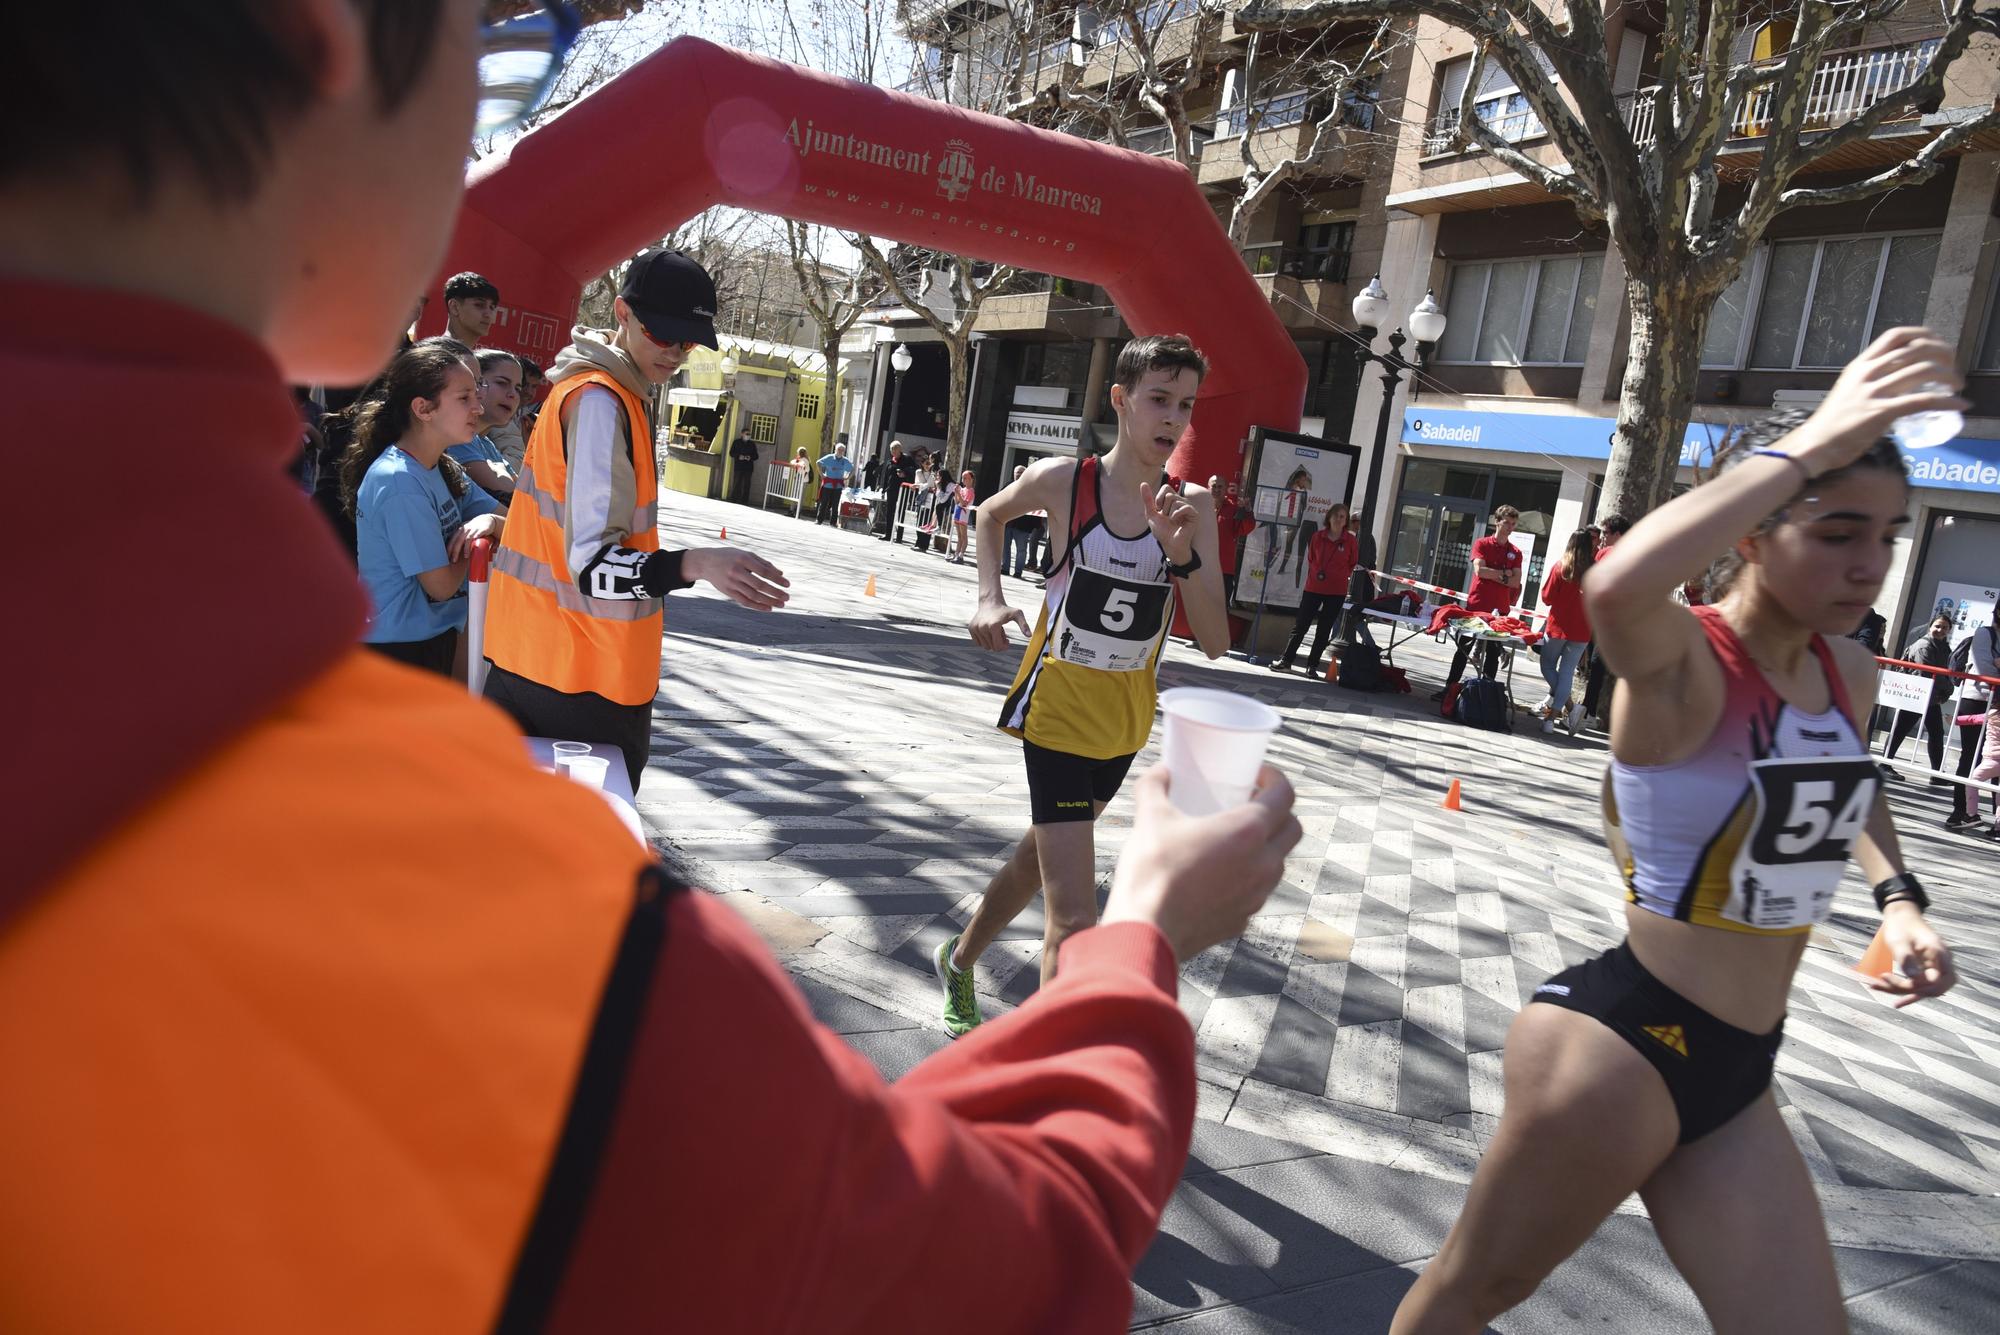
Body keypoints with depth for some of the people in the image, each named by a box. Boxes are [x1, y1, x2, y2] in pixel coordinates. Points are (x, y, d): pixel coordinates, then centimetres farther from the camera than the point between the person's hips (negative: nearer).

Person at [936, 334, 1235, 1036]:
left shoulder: (1192, 506, -6)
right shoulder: (1062, 480, -12)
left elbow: (1215, 641, -11)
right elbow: (990, 514, 11)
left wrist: (1183, 555, -26)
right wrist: (990, 598, -4)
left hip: (1127, 721, 5)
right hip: (1059, 709, -5)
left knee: (1040, 859, 25)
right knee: (1073, 919, -14)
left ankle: (959, 960, 51)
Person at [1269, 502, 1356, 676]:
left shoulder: (1351, 541, -3)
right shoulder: (1318, 537, 0)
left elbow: (1353, 565, 7)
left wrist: (1339, 576, 0)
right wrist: (1317, 573, 3)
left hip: (1336, 592, -1)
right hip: (1313, 588, 1)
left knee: (1324, 630, 6)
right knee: (1300, 625, 3)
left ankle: (1312, 665, 13)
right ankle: (1285, 660, 11)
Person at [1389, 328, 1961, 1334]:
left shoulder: (1848, 674, 5)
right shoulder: (1682, 663, -19)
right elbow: (1616, 589, -46)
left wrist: (1897, 892, 11)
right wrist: (1806, 446, -37)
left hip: (1735, 1073, 8)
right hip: (1621, 1040, -7)